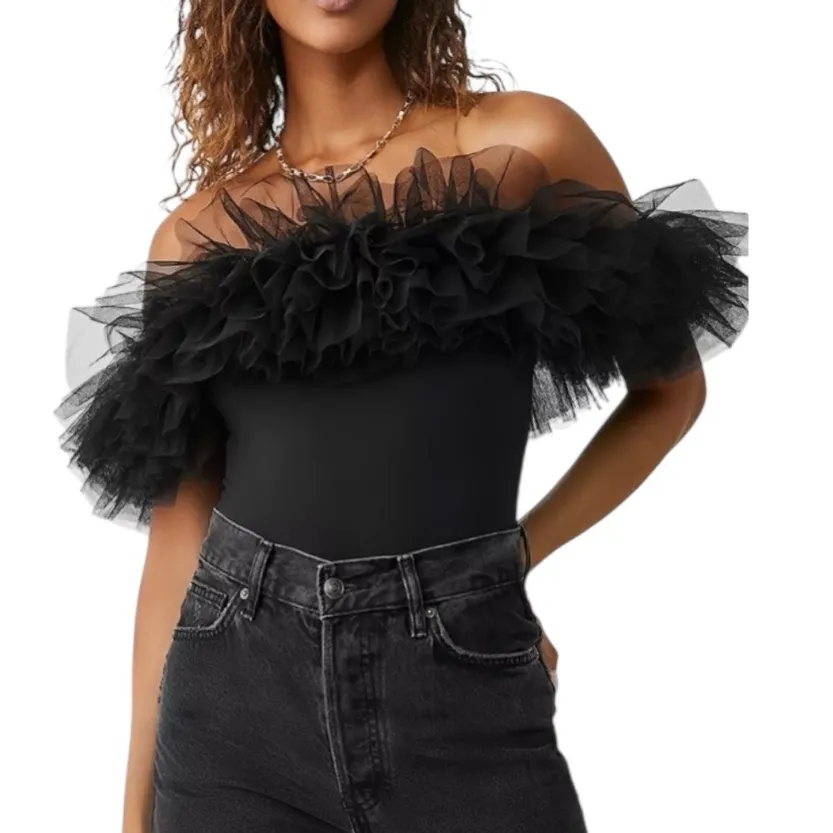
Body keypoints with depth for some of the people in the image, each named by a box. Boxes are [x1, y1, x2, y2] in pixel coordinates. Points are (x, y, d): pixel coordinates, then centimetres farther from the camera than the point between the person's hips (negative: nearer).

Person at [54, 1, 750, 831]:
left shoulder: (525, 143, -1)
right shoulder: (196, 234, 5)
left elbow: (671, 387, 9)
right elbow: (178, 526, 6)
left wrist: (513, 553, 3)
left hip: (460, 695, -1)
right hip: (235, 701, 2)